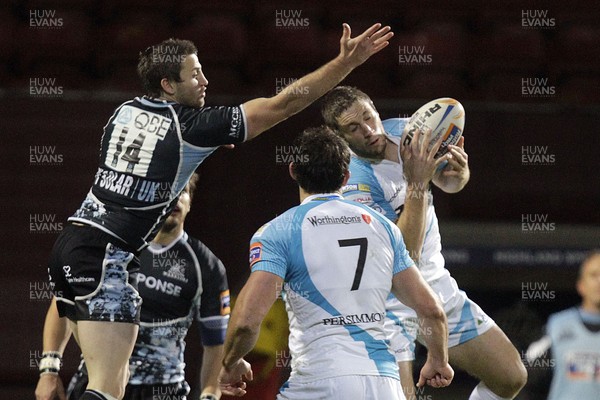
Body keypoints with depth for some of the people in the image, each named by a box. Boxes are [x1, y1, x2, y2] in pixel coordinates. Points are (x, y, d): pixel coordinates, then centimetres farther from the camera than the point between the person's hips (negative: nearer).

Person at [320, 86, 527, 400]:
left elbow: (449, 183, 15)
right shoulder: (354, 183, -25)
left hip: (436, 283, 7)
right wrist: (417, 184, -35)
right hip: (389, 299, -7)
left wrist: (458, 171, -9)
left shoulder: (406, 131, -5)